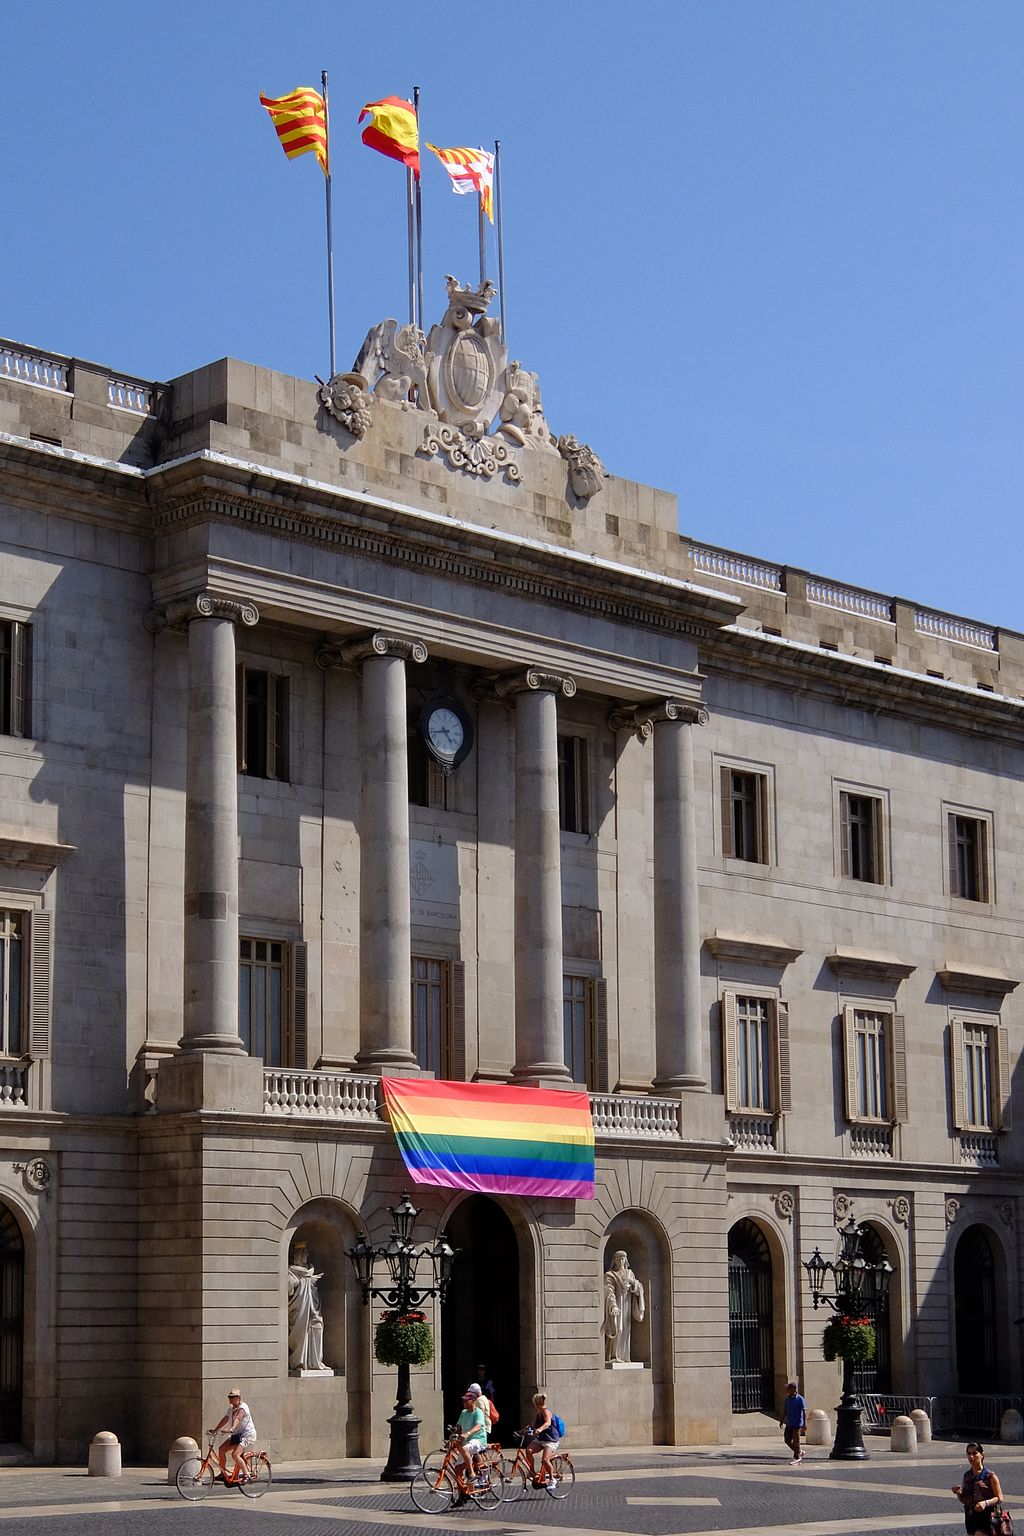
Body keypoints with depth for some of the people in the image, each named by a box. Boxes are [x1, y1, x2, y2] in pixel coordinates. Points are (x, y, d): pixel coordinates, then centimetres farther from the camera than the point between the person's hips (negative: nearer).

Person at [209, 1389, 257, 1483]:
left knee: (235, 1454, -25)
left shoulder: (242, 1408, -16)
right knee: (221, 1449, 1)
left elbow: (237, 1419, -32)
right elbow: (225, 1419, 16)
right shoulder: (231, 1408, 12)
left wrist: (232, 1428, -48)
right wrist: (215, 1430, 9)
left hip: (247, 1434, -9)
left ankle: (246, 1474, -13)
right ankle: (223, 1473, 12)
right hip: (236, 1435, 9)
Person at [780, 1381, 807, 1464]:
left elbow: (804, 1411, -12)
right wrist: (782, 1421, 17)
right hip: (789, 1424, 7)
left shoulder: (800, 1399, -12)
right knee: (787, 1440, 9)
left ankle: (797, 1458, 7)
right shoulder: (787, 1399, 8)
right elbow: (785, 1411, 17)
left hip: (797, 1424, -7)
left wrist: (805, 1423, -17)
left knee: (796, 1441, -3)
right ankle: (800, 1452, 25)